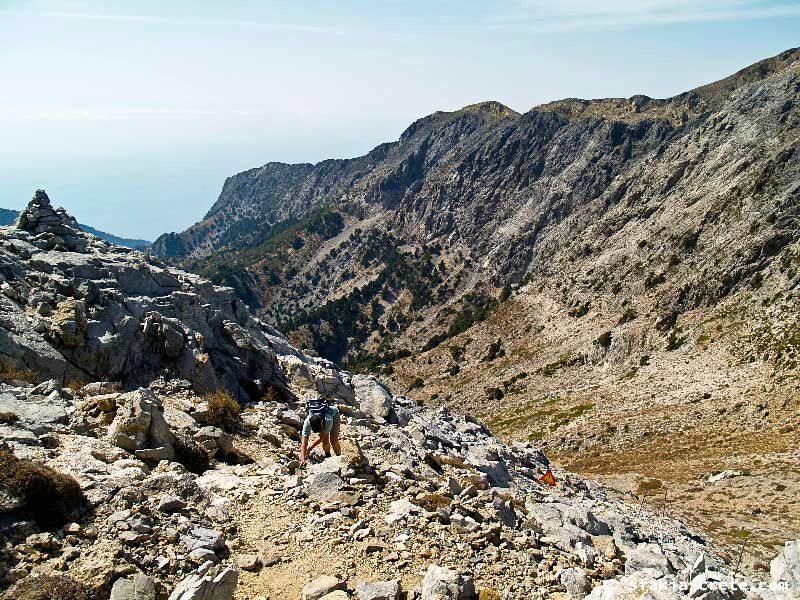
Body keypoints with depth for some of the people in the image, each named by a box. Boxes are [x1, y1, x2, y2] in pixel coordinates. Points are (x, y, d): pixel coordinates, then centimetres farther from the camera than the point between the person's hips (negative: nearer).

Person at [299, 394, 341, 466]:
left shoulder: (328, 420, -45)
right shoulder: (307, 422, -39)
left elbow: (321, 438, -30)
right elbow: (304, 443, -40)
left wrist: (310, 448, -24)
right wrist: (303, 459, -48)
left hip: (334, 415, -2)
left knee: (333, 441, -12)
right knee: (325, 441, -7)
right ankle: (327, 456, 22)